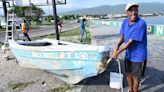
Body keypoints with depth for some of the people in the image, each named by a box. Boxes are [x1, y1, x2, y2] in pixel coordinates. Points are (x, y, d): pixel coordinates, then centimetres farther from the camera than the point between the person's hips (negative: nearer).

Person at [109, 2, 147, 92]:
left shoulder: (141, 24, -27)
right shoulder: (125, 22, -5)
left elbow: (130, 42, -27)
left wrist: (117, 52, -22)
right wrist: (117, 46, -15)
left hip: (138, 56, -6)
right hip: (128, 54, 6)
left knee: (136, 76, 12)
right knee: (128, 73, 22)